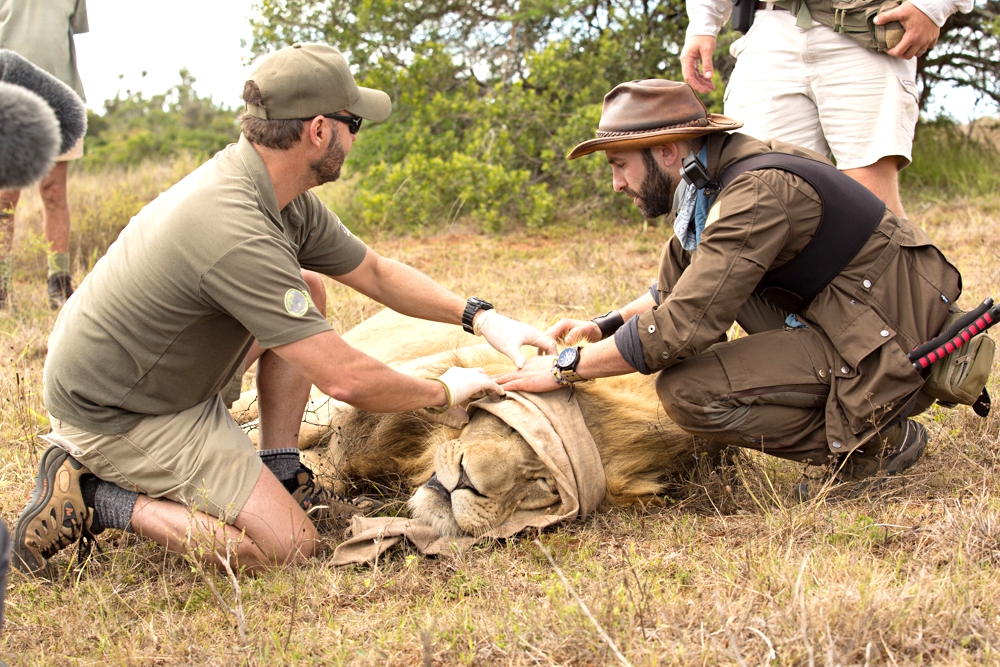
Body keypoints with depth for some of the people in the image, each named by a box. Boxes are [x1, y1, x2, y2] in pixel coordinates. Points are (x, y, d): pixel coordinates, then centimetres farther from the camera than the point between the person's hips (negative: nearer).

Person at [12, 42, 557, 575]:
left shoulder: (285, 200, -2)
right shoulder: (237, 233, -32)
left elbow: (375, 272, 13)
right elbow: (344, 379, -30)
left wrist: (481, 317, 5)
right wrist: (441, 393, -12)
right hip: (111, 414, -10)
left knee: (306, 291, 11)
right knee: (285, 546, -12)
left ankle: (279, 474, 12)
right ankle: (94, 496, -4)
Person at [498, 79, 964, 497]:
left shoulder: (757, 193, -22)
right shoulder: (713, 177, 9)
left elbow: (682, 325, -27)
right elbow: (679, 290, 24)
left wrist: (566, 366, -19)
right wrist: (603, 326, 10)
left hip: (882, 350, -10)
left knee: (687, 390, -20)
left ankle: (872, 439, -7)